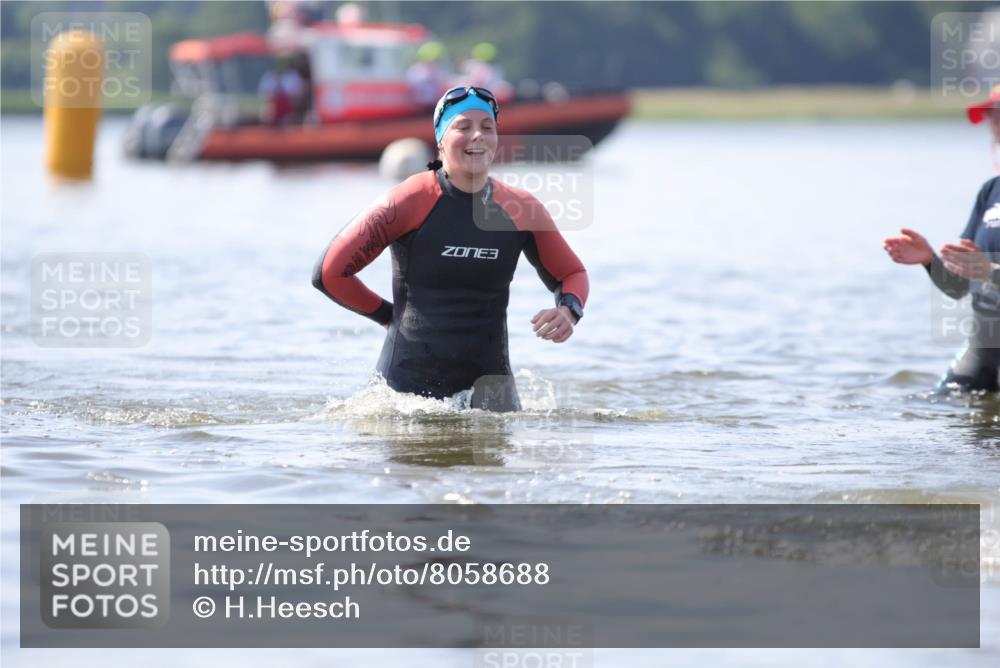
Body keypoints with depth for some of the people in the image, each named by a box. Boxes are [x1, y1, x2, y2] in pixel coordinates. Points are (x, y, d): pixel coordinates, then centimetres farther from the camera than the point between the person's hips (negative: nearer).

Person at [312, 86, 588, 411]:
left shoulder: (521, 209, -2)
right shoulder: (410, 202, -12)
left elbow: (572, 274, 13)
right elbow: (329, 273, -9)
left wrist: (568, 310, -9)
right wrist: (388, 315, 0)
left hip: (487, 376, 3)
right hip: (409, 381, -3)